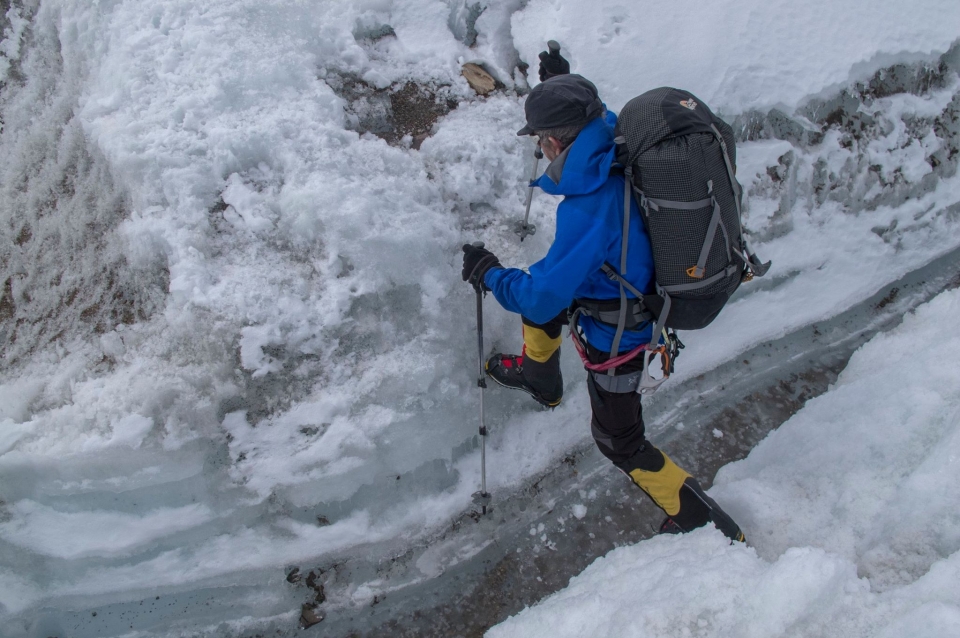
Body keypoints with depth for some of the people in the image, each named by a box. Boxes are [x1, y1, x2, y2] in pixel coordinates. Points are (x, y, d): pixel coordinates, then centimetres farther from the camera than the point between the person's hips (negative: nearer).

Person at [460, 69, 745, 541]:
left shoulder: (588, 210, -38)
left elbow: (541, 298, -29)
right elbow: (597, 120, 14)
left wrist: (487, 272, -12)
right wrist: (561, 84, 23)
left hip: (614, 338, -8)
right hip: (634, 292, 9)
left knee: (620, 443, 11)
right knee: (541, 288, 29)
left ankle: (705, 522, 22)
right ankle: (538, 378, 56)